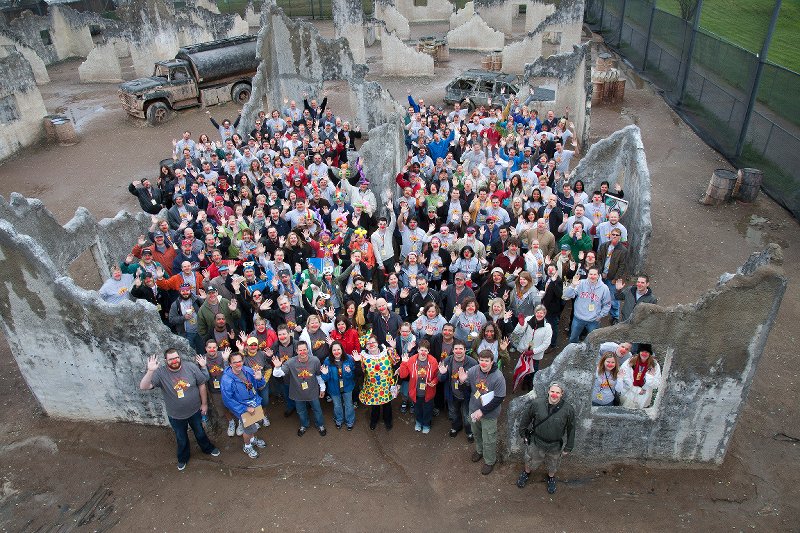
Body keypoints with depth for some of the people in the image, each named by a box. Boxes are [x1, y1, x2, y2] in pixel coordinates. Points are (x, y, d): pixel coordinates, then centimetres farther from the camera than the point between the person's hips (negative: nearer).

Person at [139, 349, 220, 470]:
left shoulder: (191, 368, -18)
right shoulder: (160, 373, -21)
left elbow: (202, 385, -8)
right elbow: (143, 387, -31)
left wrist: (204, 404, -3)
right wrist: (150, 371, -46)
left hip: (195, 411, 1)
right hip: (175, 416, -1)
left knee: (200, 433, 26)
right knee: (181, 439, 23)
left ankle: (208, 448, 55)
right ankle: (183, 458, 52)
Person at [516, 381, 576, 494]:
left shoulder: (568, 409, -21)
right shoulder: (537, 403, -21)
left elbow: (571, 429, -7)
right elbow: (525, 418, -3)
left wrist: (568, 447, 0)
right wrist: (523, 434, 4)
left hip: (555, 446, 0)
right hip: (536, 442, 0)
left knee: (552, 466, 25)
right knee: (530, 461, 23)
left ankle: (551, 478, 57)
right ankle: (526, 473, 56)